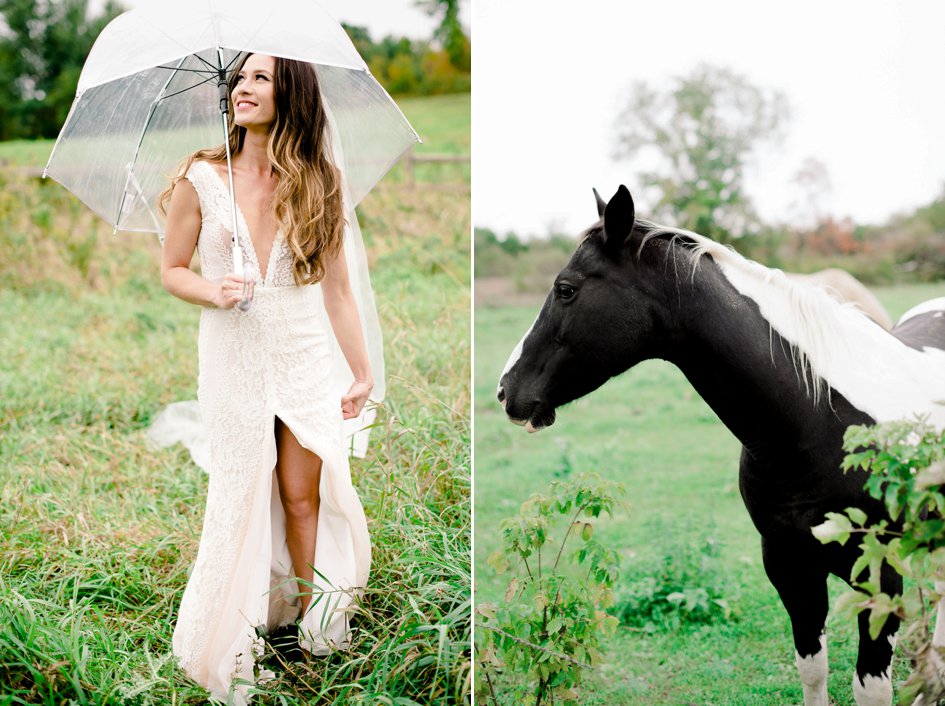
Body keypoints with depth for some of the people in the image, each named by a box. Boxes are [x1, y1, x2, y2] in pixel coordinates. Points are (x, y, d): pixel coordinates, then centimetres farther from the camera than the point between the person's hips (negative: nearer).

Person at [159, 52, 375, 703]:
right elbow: (172, 270, 6)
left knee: (303, 495, 5)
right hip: (234, 357, -1)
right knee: (242, 493, 2)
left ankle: (309, 617, 23)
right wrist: (214, 291, -16)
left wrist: (363, 372, 6)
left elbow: (337, 287, 6)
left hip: (304, 356, 1)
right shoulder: (202, 180, -2)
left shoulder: (319, 185, 2)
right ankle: (231, 638, 15)